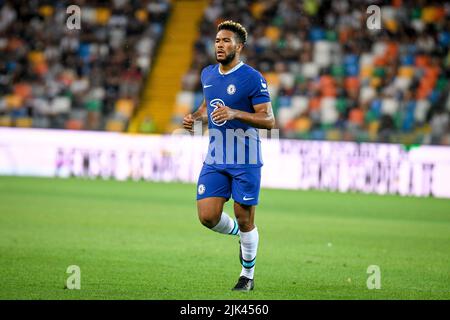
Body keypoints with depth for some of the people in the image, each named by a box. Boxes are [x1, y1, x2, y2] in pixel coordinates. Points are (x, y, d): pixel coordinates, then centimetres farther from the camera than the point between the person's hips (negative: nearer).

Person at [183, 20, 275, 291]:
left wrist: (235, 113, -26)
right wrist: (196, 117, 5)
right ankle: (240, 234, 27)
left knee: (244, 221, 2)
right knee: (208, 216, -6)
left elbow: (269, 120, -14)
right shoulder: (208, 75, 9)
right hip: (215, 159, 5)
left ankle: (248, 275, 22)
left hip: (245, 161, -5)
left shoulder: (252, 78, -11)